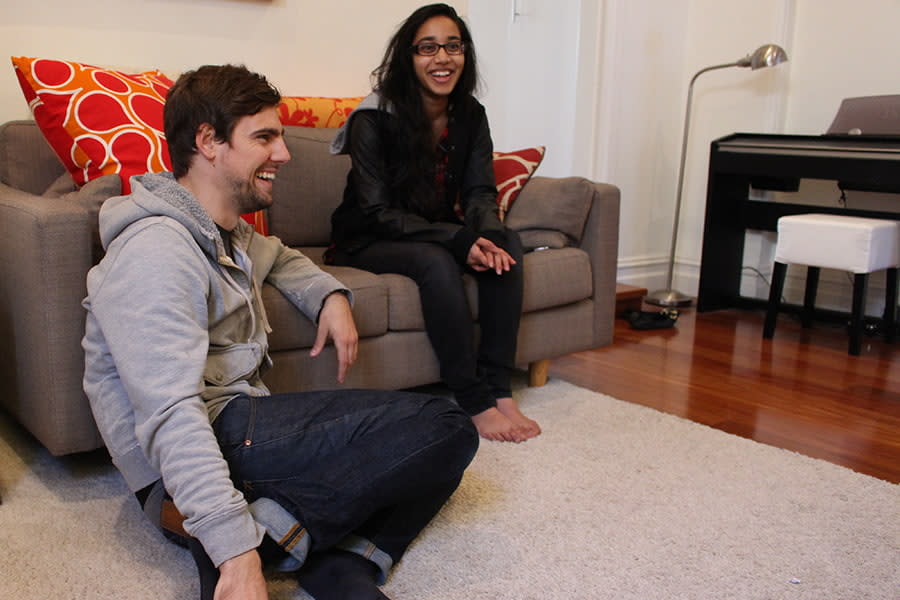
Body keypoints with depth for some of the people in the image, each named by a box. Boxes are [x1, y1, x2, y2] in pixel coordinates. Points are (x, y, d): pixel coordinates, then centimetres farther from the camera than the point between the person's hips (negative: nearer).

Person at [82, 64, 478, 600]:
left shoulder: (229, 234, 15)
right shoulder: (157, 249, -17)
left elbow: (281, 258, 39)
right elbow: (170, 414, -27)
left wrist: (331, 296, 16)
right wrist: (237, 557, -33)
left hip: (241, 425, 10)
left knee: (434, 461, 9)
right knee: (444, 428, -15)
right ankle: (264, 534, -18)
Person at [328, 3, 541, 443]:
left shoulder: (470, 116, -1)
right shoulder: (373, 119, -18)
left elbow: (480, 192, -4)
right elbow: (379, 213, -21)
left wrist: (487, 235, -29)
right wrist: (459, 241, -32)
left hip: (438, 231, 6)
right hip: (368, 241, -5)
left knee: (507, 245, -21)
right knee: (436, 261, -35)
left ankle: (498, 389, -23)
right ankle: (474, 403, -28)